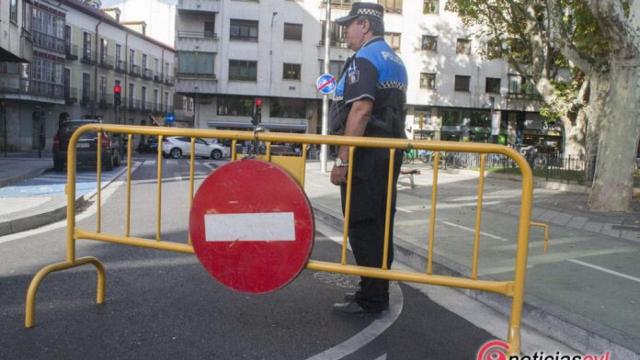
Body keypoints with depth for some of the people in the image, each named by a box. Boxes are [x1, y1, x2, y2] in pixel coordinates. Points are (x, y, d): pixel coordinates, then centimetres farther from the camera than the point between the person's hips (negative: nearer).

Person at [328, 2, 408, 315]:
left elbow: (360, 110, -21)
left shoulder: (365, 58, -10)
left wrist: (342, 160, -22)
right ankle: (376, 290, 23)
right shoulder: (395, 61, 20)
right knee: (379, 224, 14)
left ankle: (371, 299, 2)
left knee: (363, 226, -4)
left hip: (366, 156, -10)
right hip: (390, 152, 10)